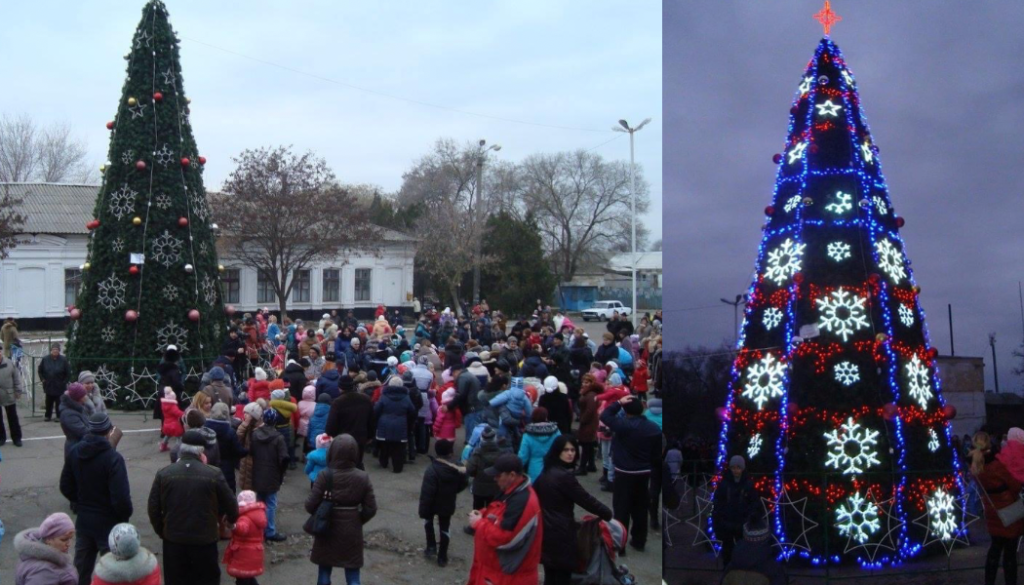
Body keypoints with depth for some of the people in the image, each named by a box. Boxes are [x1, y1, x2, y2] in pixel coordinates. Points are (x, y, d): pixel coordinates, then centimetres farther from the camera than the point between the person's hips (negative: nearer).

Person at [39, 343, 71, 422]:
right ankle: (47, 416, 23)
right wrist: (43, 379, 6)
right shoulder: (45, 359, -2)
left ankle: (59, 416, 12)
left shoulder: (63, 360, -9)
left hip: (59, 386, -2)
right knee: (49, 401, 11)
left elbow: (68, 373, -2)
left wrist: (64, 382, -3)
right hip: (49, 385, 2)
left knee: (59, 402, 3)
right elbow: (40, 370, 13)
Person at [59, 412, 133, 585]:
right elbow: (120, 497, -24)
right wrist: (126, 515, -6)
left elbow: (66, 486, 8)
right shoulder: (113, 458, -23)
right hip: (108, 521, -6)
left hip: (83, 519, 6)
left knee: (81, 567, 19)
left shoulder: (74, 452, -3)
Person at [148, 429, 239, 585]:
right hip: (205, 541, -2)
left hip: (173, 541, 2)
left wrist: (161, 532, 14)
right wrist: (231, 519, 19)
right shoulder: (214, 474, -11)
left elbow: (153, 509, -1)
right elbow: (231, 506, -4)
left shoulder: (163, 474, -5)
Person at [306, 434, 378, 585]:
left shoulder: (325, 475, -16)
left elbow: (310, 505, -15)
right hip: (352, 533, 1)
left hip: (327, 531, -1)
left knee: (324, 573, 19)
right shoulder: (362, 477, -11)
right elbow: (370, 509, -8)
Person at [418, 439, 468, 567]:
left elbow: (426, 493, -25)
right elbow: (464, 484, 7)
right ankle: (442, 557, 19)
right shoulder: (457, 469, -8)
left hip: (433, 504, -3)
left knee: (428, 521, 27)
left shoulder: (432, 469, -26)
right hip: (448, 505, 3)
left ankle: (431, 547, 23)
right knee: (445, 529, 16)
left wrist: (423, 510, -17)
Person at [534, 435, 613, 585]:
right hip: (560, 533, -9)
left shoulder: (546, 472, 8)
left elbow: (535, 496, 19)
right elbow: (586, 499, -15)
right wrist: (607, 514, -1)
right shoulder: (565, 476, -19)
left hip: (546, 529, 9)